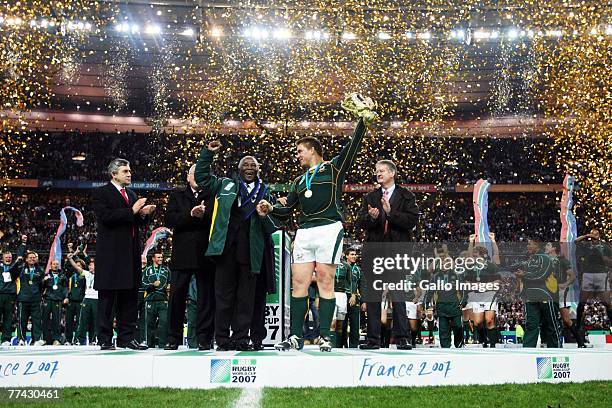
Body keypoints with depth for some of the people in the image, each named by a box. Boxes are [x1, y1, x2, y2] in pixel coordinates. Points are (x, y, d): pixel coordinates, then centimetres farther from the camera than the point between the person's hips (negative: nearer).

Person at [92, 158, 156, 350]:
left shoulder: (132, 195, 21)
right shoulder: (101, 193, -1)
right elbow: (105, 216, -16)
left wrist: (144, 214, 0)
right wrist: (131, 211, -16)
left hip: (131, 253, 7)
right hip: (111, 253, -7)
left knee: (130, 296, 7)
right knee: (107, 298, -1)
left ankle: (126, 338, 12)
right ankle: (105, 340, 3)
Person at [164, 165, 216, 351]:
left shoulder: (212, 197, 11)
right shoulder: (177, 196, 15)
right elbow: (169, 220, 0)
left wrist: (203, 215, -16)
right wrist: (190, 215, -12)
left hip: (205, 254, -1)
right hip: (182, 253, 1)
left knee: (206, 297, 0)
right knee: (177, 295, 0)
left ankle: (204, 339, 5)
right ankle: (173, 338, 7)